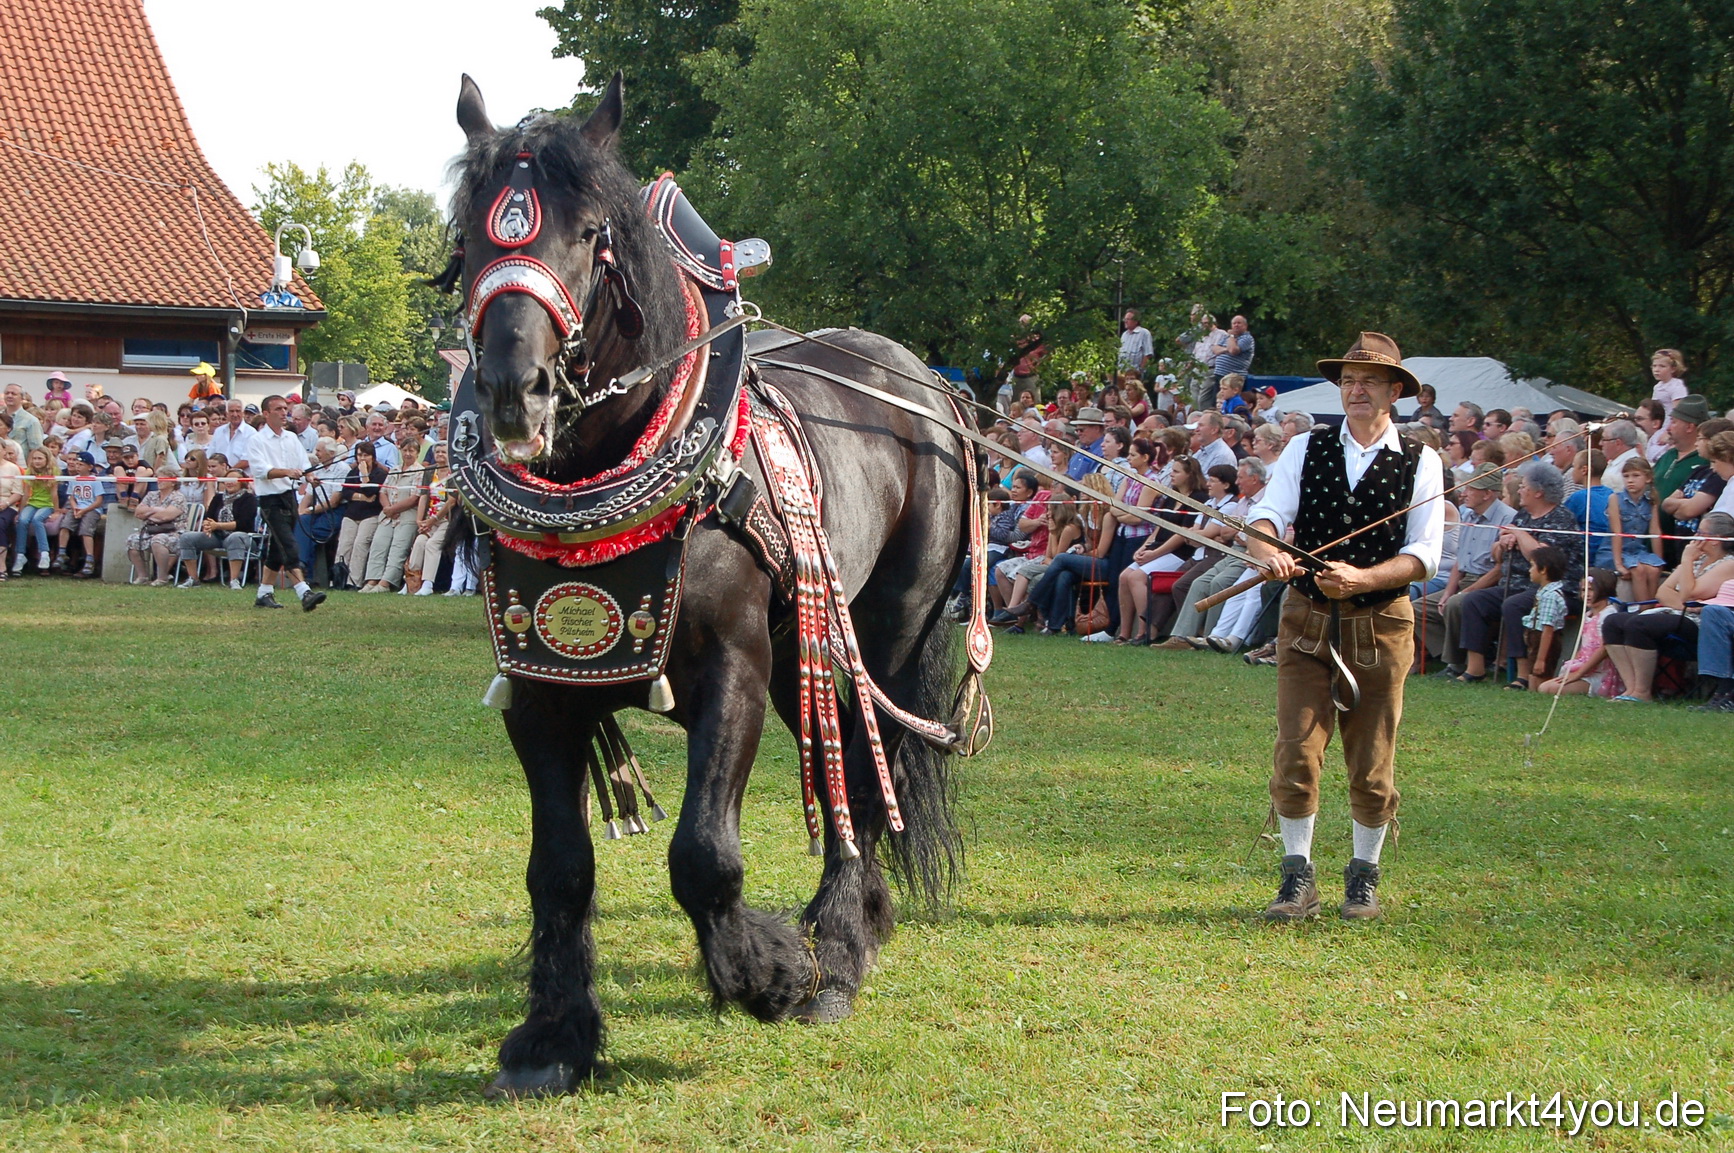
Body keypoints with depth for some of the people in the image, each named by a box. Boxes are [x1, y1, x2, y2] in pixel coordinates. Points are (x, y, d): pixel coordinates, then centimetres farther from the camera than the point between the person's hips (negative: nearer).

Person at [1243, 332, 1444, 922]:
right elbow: (1264, 518, -8)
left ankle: (1364, 876, 21)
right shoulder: (1306, 450, 5)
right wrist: (1268, 550, -31)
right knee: (1296, 753, -5)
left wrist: (1362, 578, -23)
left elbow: (1422, 556, -7)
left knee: (1372, 764, 6)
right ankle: (1298, 878, 4)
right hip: (1307, 621, 1)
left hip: (1380, 624, -1)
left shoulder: (1420, 464, 0)